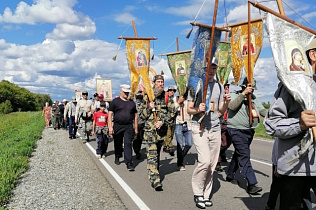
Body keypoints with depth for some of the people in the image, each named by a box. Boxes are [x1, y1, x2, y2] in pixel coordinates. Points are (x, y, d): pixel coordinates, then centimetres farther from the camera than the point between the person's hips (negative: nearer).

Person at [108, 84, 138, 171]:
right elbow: (110, 114, -1)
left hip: (129, 127, 1)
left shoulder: (132, 103, 12)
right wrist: (110, 127, -10)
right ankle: (117, 157, 37)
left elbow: (135, 116, 16)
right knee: (118, 144, 13)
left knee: (128, 144, -8)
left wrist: (136, 128, 12)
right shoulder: (115, 101, 3)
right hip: (117, 126, -1)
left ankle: (129, 163, -9)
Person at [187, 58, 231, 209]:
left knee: (212, 165, 5)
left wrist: (226, 103, -7)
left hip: (215, 129, 5)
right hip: (199, 128, -4)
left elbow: (221, 110, 14)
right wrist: (198, 109, -22)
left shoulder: (219, 86, 11)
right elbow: (189, 109, -1)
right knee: (205, 161, -17)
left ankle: (206, 195, 19)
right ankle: (198, 193, 4)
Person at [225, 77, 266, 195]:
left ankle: (230, 175, 33)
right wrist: (243, 94, -24)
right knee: (244, 155, -14)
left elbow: (262, 110, 12)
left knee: (239, 154, 17)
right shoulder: (235, 96, -5)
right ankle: (251, 184, -15)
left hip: (249, 131, 8)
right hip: (237, 131, -8)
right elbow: (232, 106, -25)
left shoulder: (254, 98, 15)